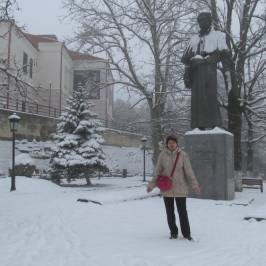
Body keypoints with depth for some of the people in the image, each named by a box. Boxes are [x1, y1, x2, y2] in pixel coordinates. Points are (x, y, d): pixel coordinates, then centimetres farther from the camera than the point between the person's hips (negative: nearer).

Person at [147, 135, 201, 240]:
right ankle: (173, 232, 28)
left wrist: (195, 186, -3)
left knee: (182, 212, 3)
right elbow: (157, 172, 3)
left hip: (180, 189, -1)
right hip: (166, 189, 2)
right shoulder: (162, 155, -3)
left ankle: (186, 234, 17)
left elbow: (189, 172, -1)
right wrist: (151, 185, -3)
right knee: (169, 212, 12)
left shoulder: (182, 155, -5)